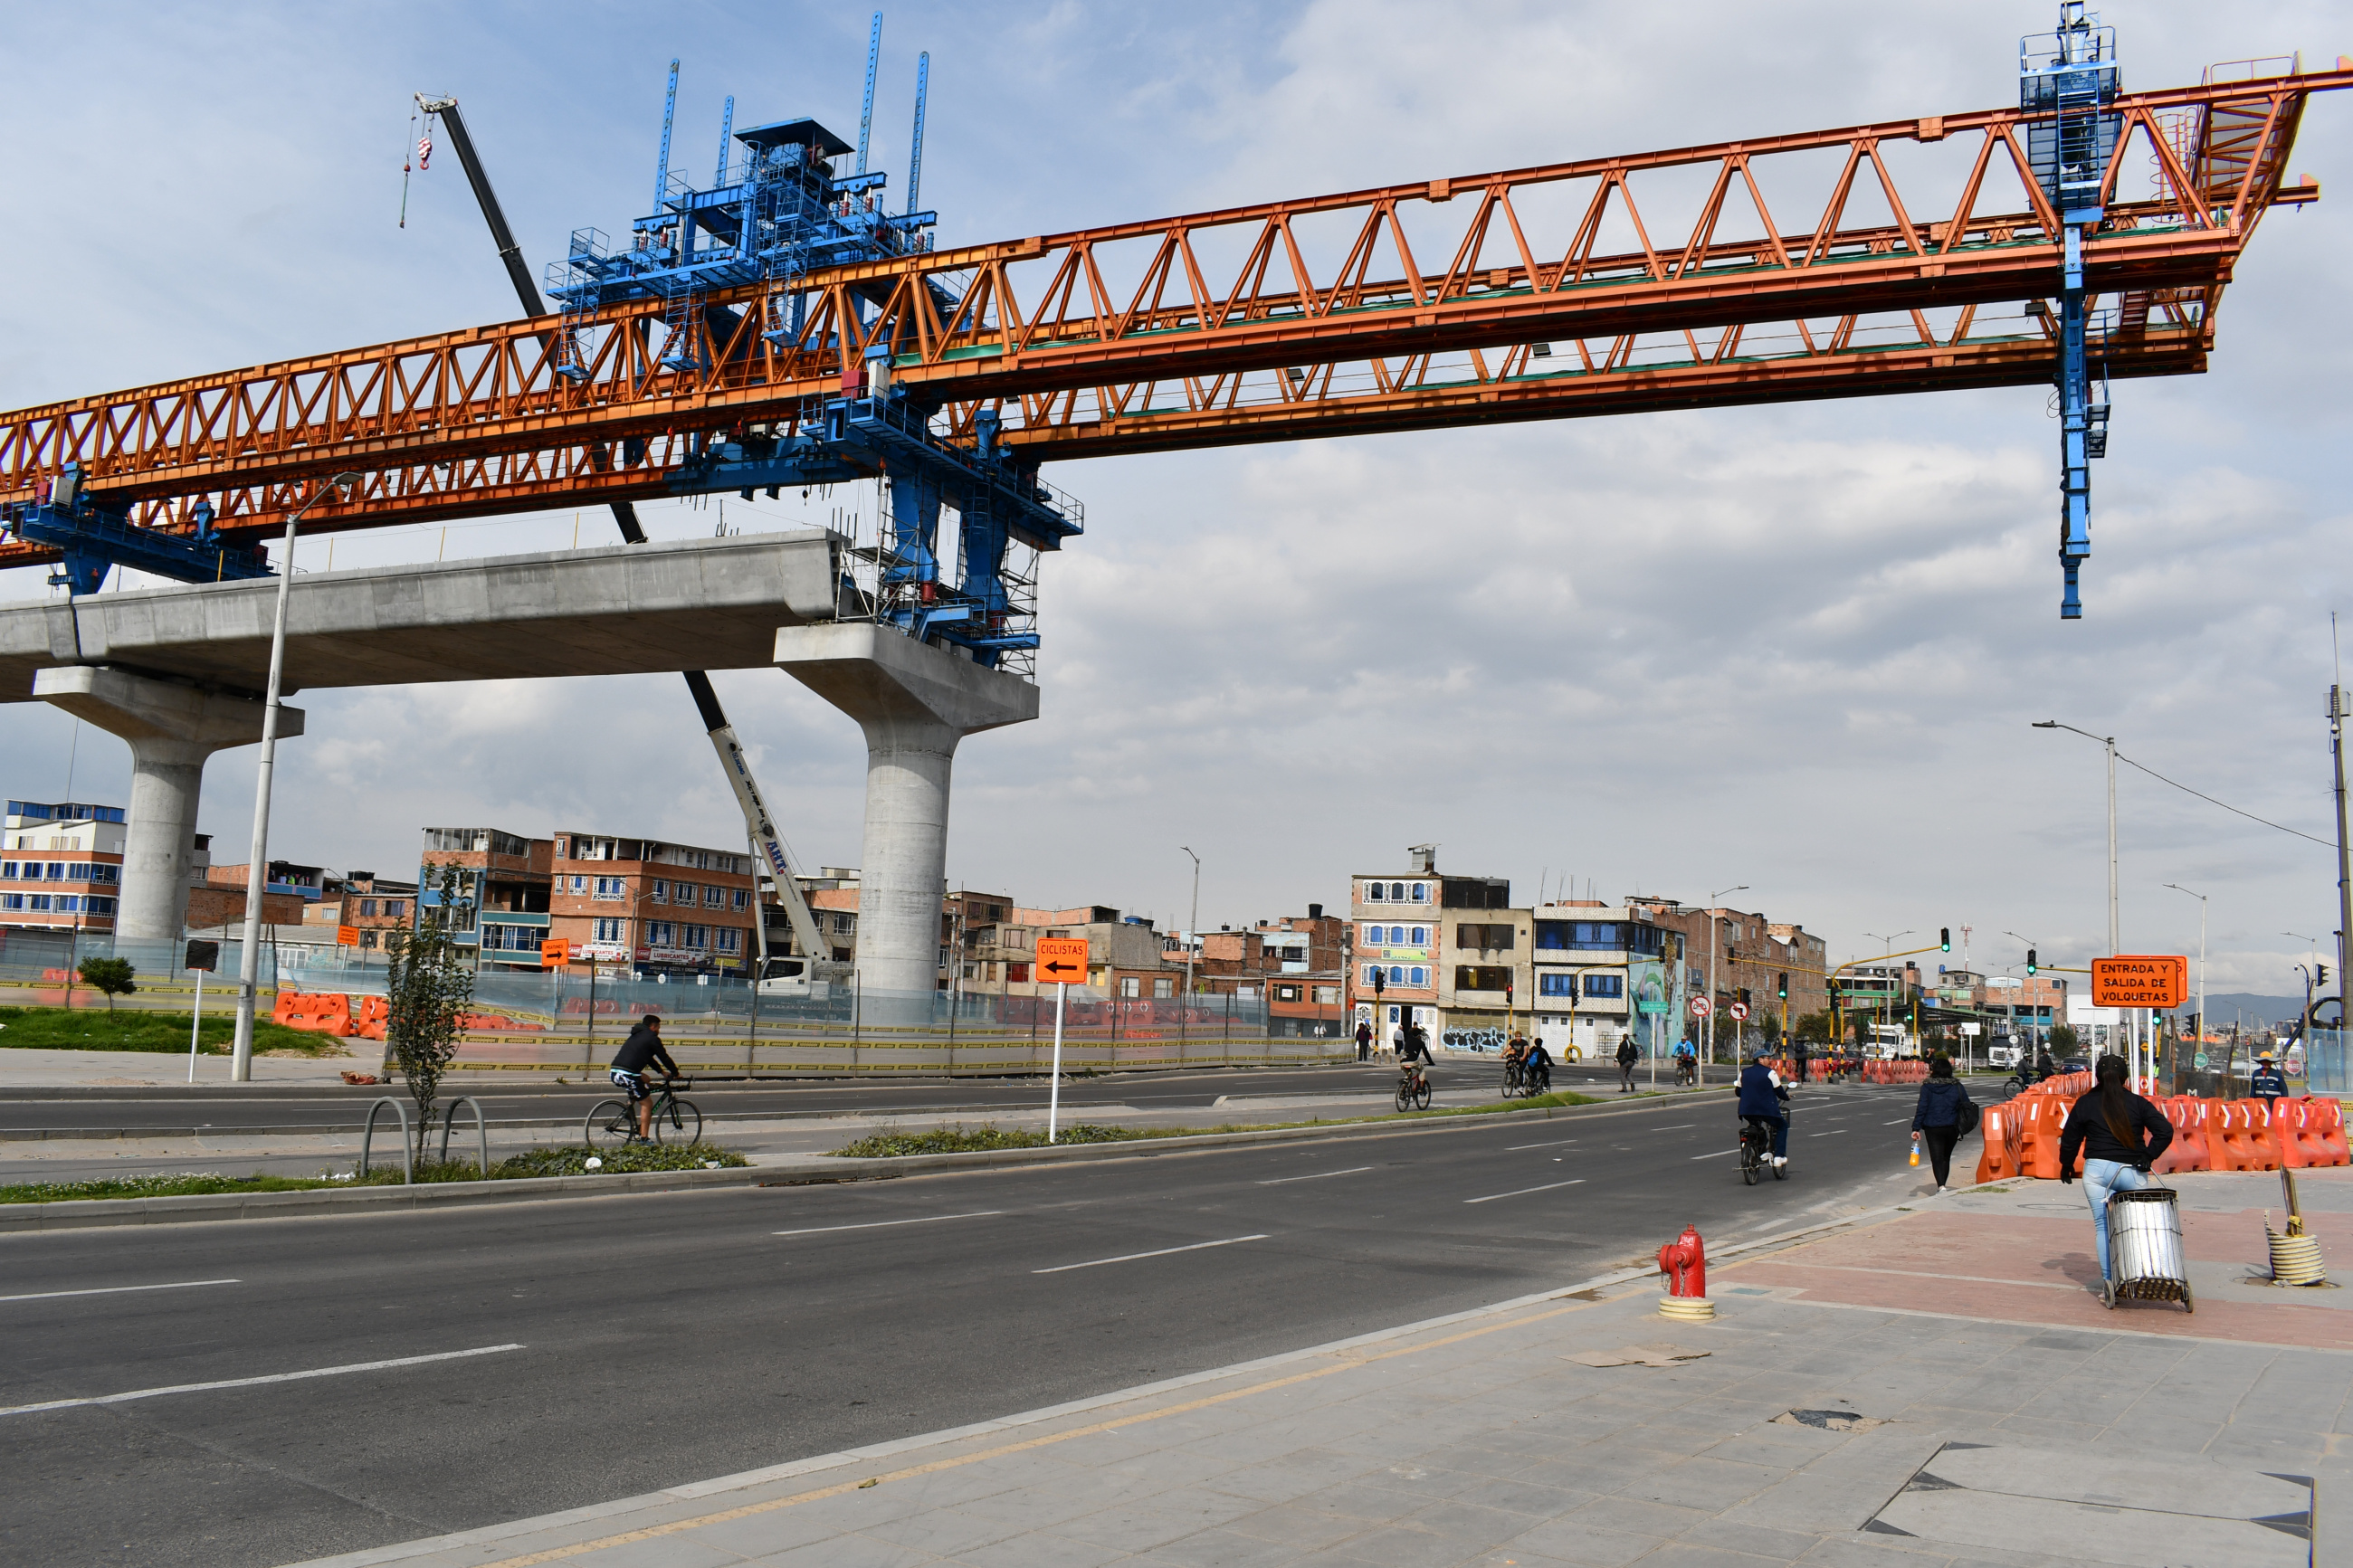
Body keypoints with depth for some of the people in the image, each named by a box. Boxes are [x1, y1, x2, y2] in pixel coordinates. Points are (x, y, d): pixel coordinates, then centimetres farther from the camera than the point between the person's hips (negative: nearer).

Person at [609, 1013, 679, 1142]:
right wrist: (675, 1073, 18)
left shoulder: (636, 1036, 27)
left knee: (644, 1079, 33)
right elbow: (664, 1057, 5)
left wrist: (662, 1072, 39)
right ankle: (644, 1138, 0)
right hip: (627, 1075, -8)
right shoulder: (652, 1038, 2)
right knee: (647, 1103, 3)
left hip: (615, 1073, 8)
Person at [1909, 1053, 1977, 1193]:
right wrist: (1962, 1128, 13)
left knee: (1937, 1158, -4)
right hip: (1952, 1128, 3)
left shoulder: (1927, 1087, -6)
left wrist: (1916, 1128, -7)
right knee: (1946, 1157, 19)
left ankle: (1941, 1186, -22)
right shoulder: (1957, 1086, 1)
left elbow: (1921, 1108, -9)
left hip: (1932, 1128, -3)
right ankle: (1941, 1185, 27)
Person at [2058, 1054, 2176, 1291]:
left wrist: (2066, 1165, 22)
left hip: (2097, 1170, -1)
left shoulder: (2086, 1103, 6)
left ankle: (2109, 1279, -5)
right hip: (2133, 1173, 1)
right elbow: (2165, 1131, -5)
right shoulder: (2138, 1103, 6)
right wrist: (2149, 1156, -2)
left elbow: (2070, 1137, 9)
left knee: (2103, 1225, 1)